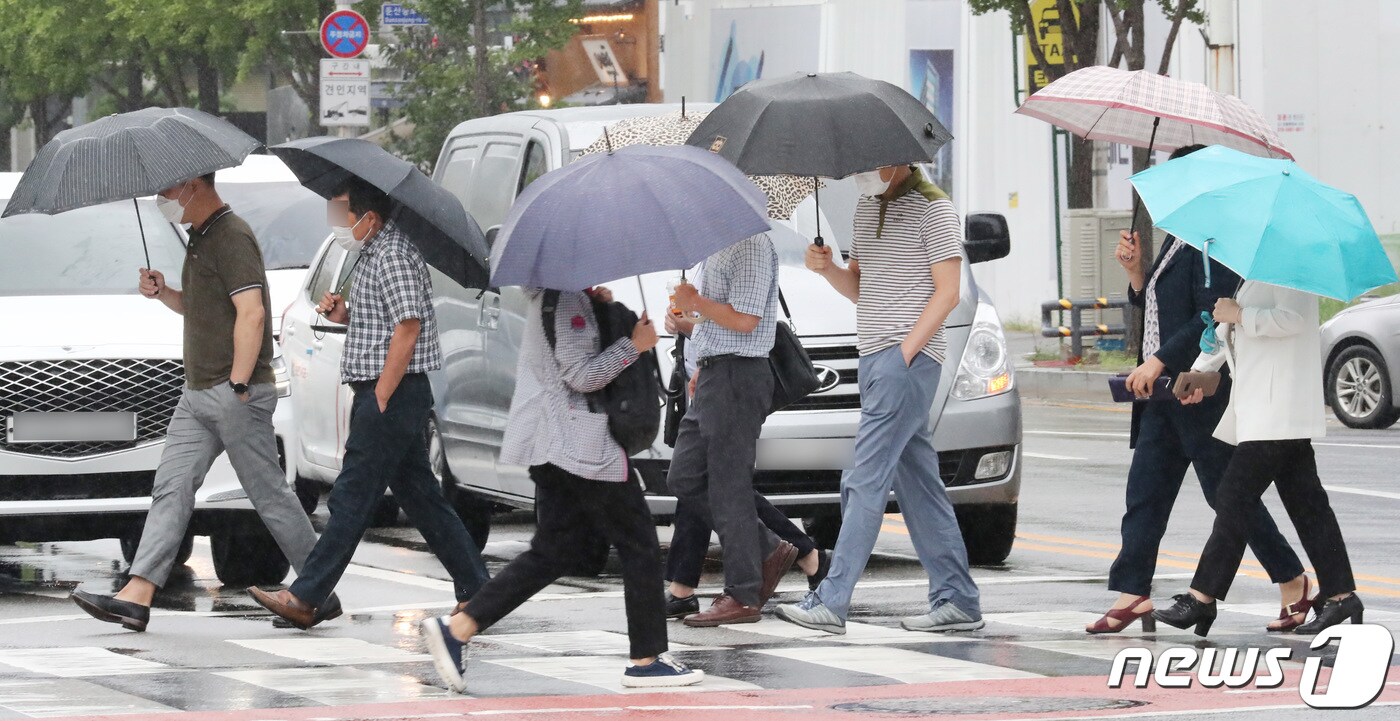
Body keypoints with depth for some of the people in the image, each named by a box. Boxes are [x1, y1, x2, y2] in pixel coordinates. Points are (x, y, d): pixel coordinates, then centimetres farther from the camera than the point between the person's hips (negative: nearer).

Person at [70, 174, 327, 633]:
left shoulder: (231, 238, -14)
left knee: (269, 495, -3)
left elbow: (252, 313, -22)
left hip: (235, 394, -10)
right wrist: (162, 293, 9)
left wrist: (238, 386, -24)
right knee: (171, 488, 1)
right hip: (198, 394, 10)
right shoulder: (200, 239, 17)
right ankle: (136, 596, -6)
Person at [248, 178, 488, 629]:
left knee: (352, 497, -8)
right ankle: (476, 591, 13)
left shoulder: (394, 256, -15)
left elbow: (407, 329, -20)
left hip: (393, 393, -11)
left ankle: (305, 599, -7)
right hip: (381, 393, 11)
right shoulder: (372, 253, 18)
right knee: (420, 495, 11)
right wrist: (342, 315, 8)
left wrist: (379, 400, -20)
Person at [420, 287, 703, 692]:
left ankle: (458, 628, -2)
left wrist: (599, 307, 13)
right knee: (639, 547, 0)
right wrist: (634, 345, -12)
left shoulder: (548, 297, 17)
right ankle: (647, 660, 3)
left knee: (555, 551, 9)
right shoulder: (569, 301, -14)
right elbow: (582, 375, -19)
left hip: (550, 448, 10)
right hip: (584, 445, -10)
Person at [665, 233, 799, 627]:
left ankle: (743, 596, -1)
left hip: (737, 375, -10)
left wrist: (696, 304, -10)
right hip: (712, 374, 10)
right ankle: (768, 550, 16)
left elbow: (744, 320, -21)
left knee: (729, 486, -6)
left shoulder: (751, 245, -15)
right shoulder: (716, 246, 17)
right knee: (684, 478, 10)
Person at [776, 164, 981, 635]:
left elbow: (947, 292, -11)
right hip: (873, 357, 9)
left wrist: (904, 353, -17)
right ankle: (958, 601, 11)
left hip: (910, 357, -9)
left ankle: (832, 602, -15)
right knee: (917, 483, 8)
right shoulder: (867, 207, 18)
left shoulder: (932, 209, -7)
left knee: (866, 481, -12)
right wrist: (827, 269, 2)